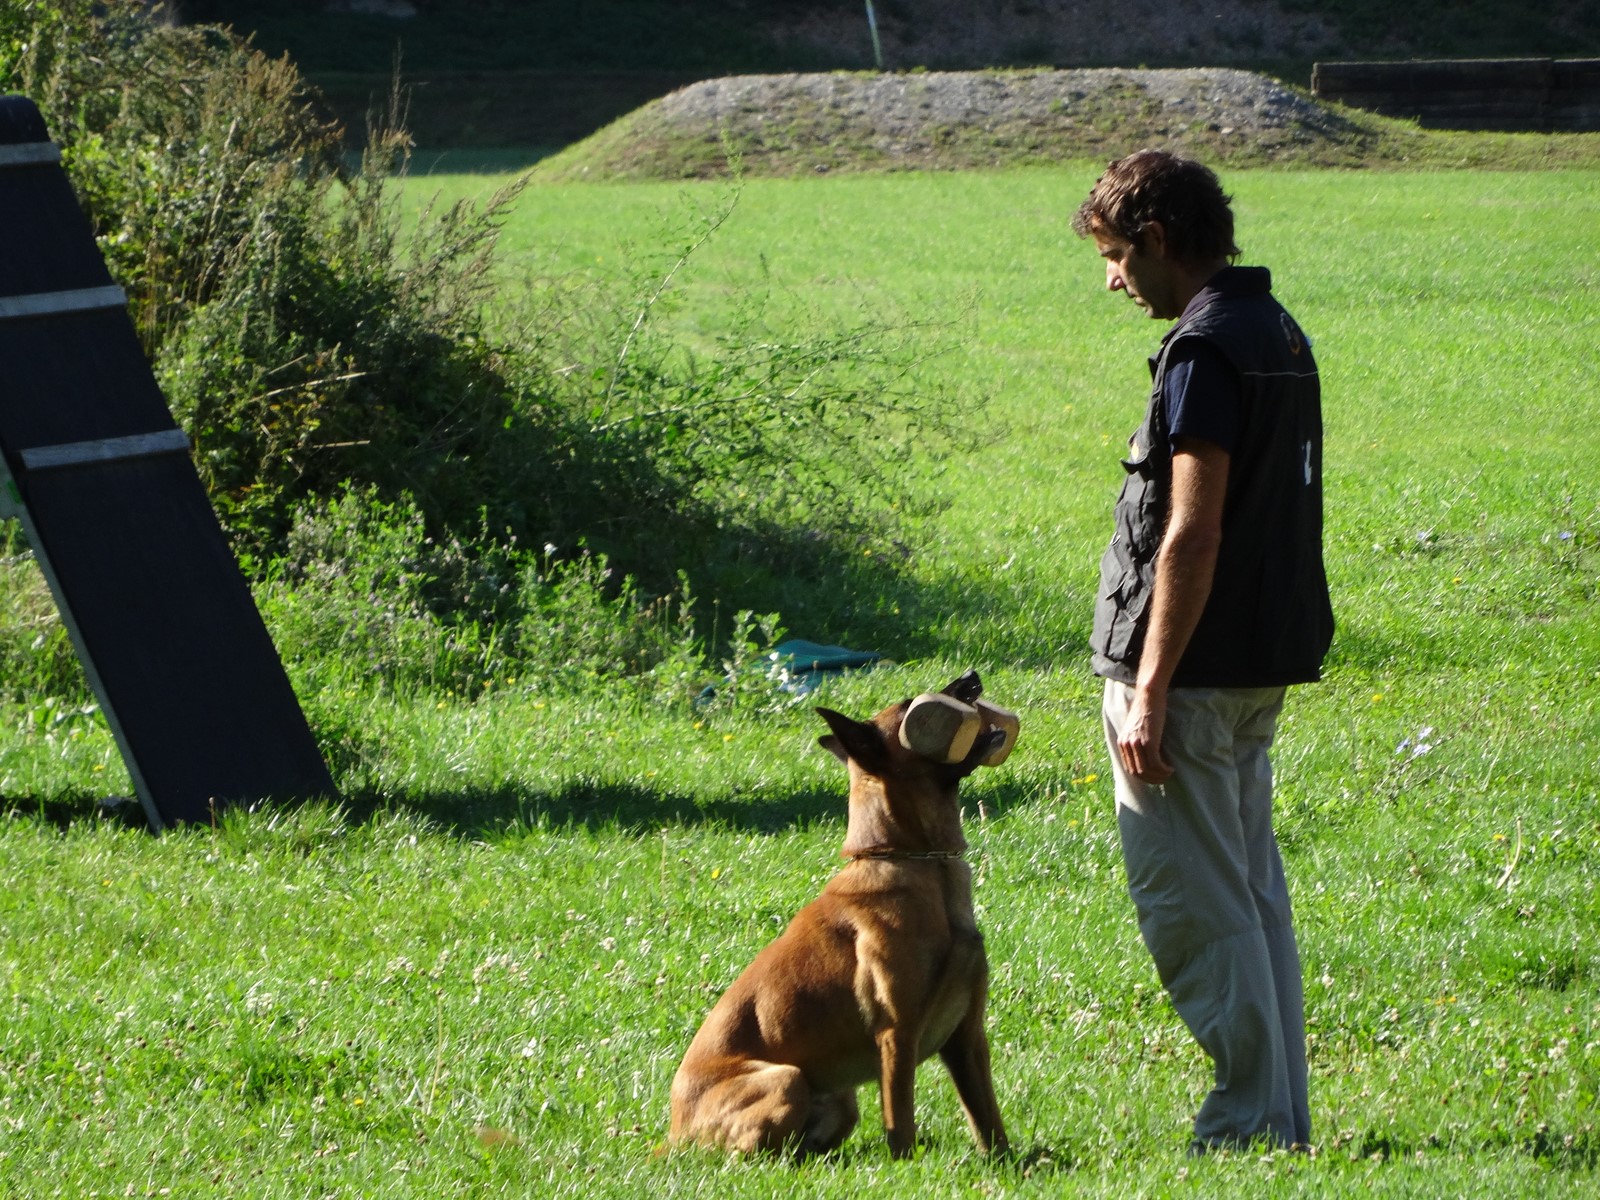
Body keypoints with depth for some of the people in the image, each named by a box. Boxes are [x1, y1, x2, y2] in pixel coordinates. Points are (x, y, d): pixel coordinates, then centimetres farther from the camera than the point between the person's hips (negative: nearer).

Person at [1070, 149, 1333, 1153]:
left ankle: (1247, 1127, -4)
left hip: (1195, 671, -10)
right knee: (1253, 892, 14)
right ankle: (1283, 1121, 18)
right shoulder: (1280, 333, 13)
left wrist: (1150, 688, -20)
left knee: (1193, 905, -5)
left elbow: (1194, 532, -22)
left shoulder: (1205, 348, -17)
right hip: (1264, 665, 10)